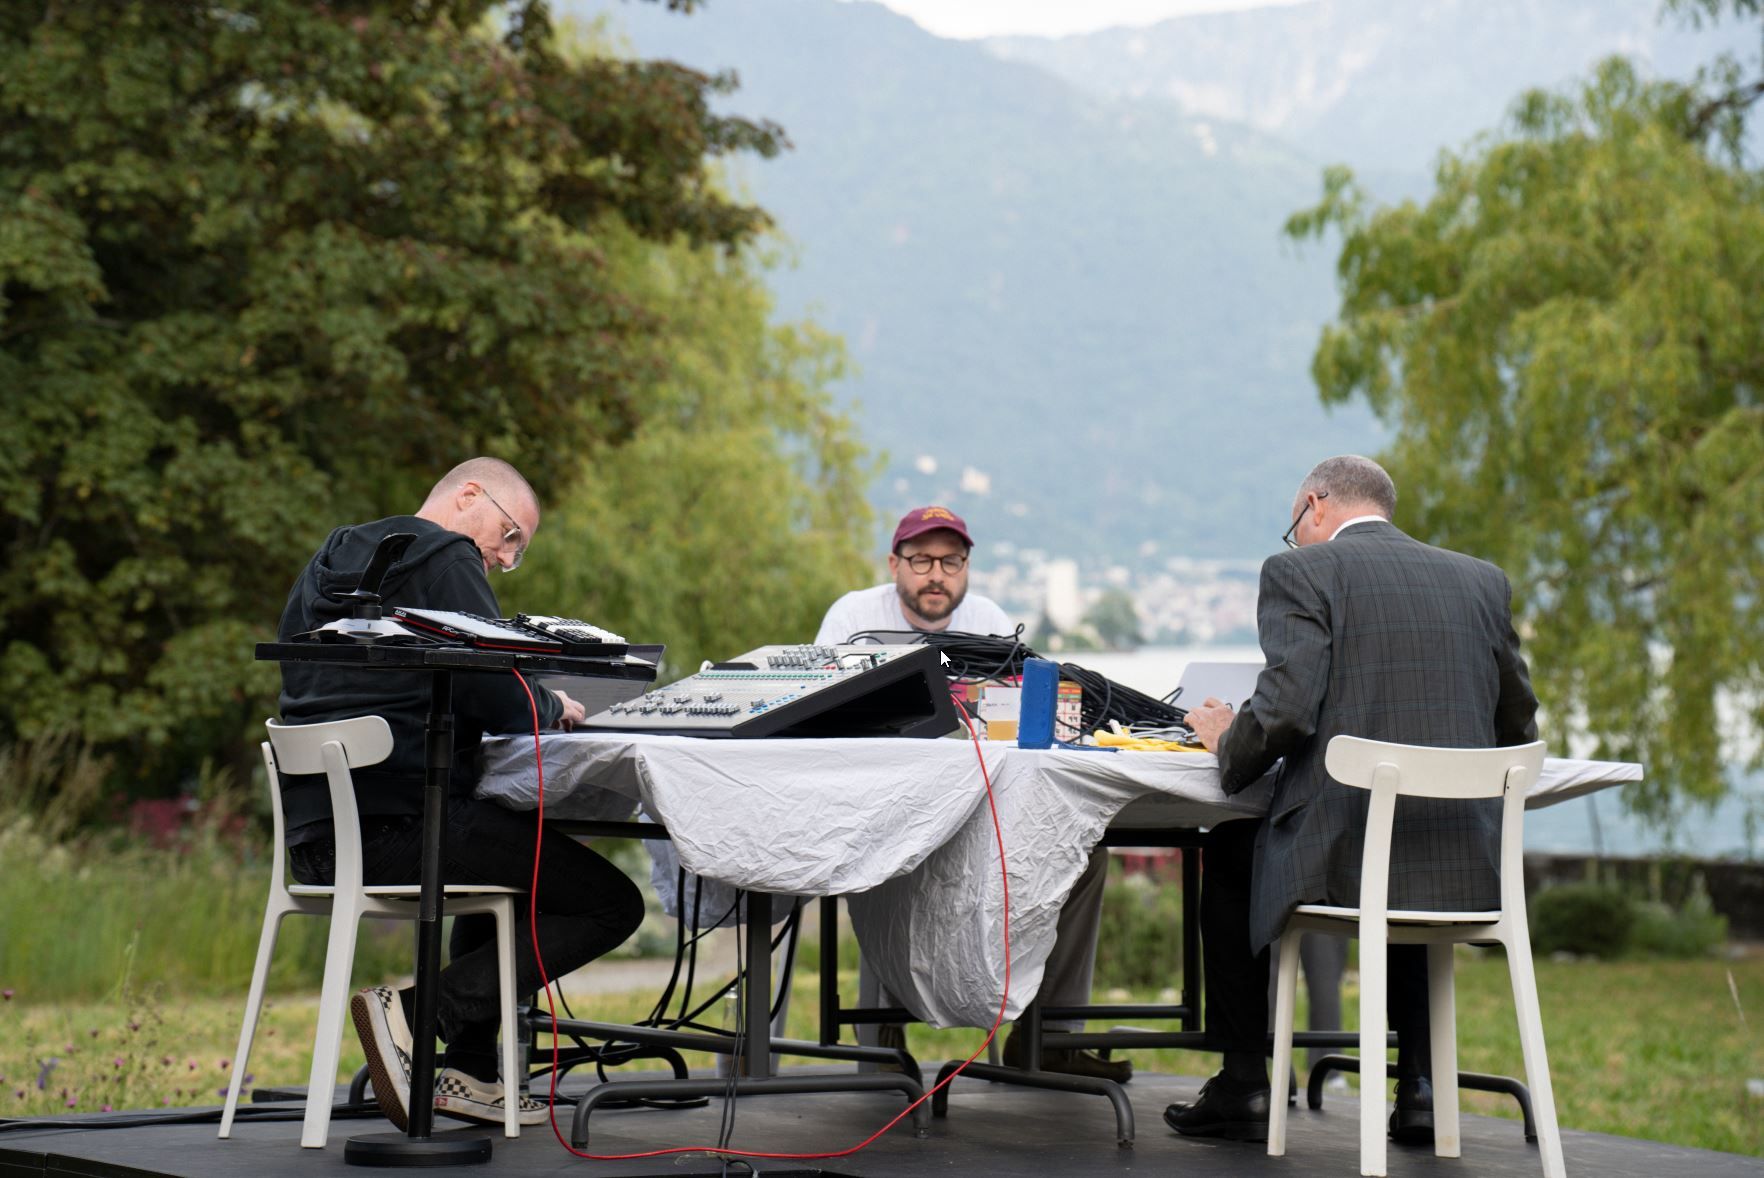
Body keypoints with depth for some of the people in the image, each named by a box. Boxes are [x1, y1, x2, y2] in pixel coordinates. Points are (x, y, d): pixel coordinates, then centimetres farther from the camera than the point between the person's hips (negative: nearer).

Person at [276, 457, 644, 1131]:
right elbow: (500, 699, -13)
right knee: (612, 902, -5)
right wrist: (552, 709, 9)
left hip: (316, 841, 10)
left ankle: (468, 1071, 26)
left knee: (514, 848, 36)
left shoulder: (332, 563, 24)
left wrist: (528, 705, 23)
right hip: (394, 829, -10)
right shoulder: (443, 558, -5)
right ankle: (421, 1009, -12)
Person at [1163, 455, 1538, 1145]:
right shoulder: (1483, 580, 14)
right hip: (1472, 870, 5)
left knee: (1229, 855, 27)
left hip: (1346, 856, -4)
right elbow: (1516, 728, 17)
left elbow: (1285, 712, -13)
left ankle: (1243, 1085, 26)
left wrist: (1226, 741, 7)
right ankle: (1419, 1082, 28)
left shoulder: (1299, 572, -1)